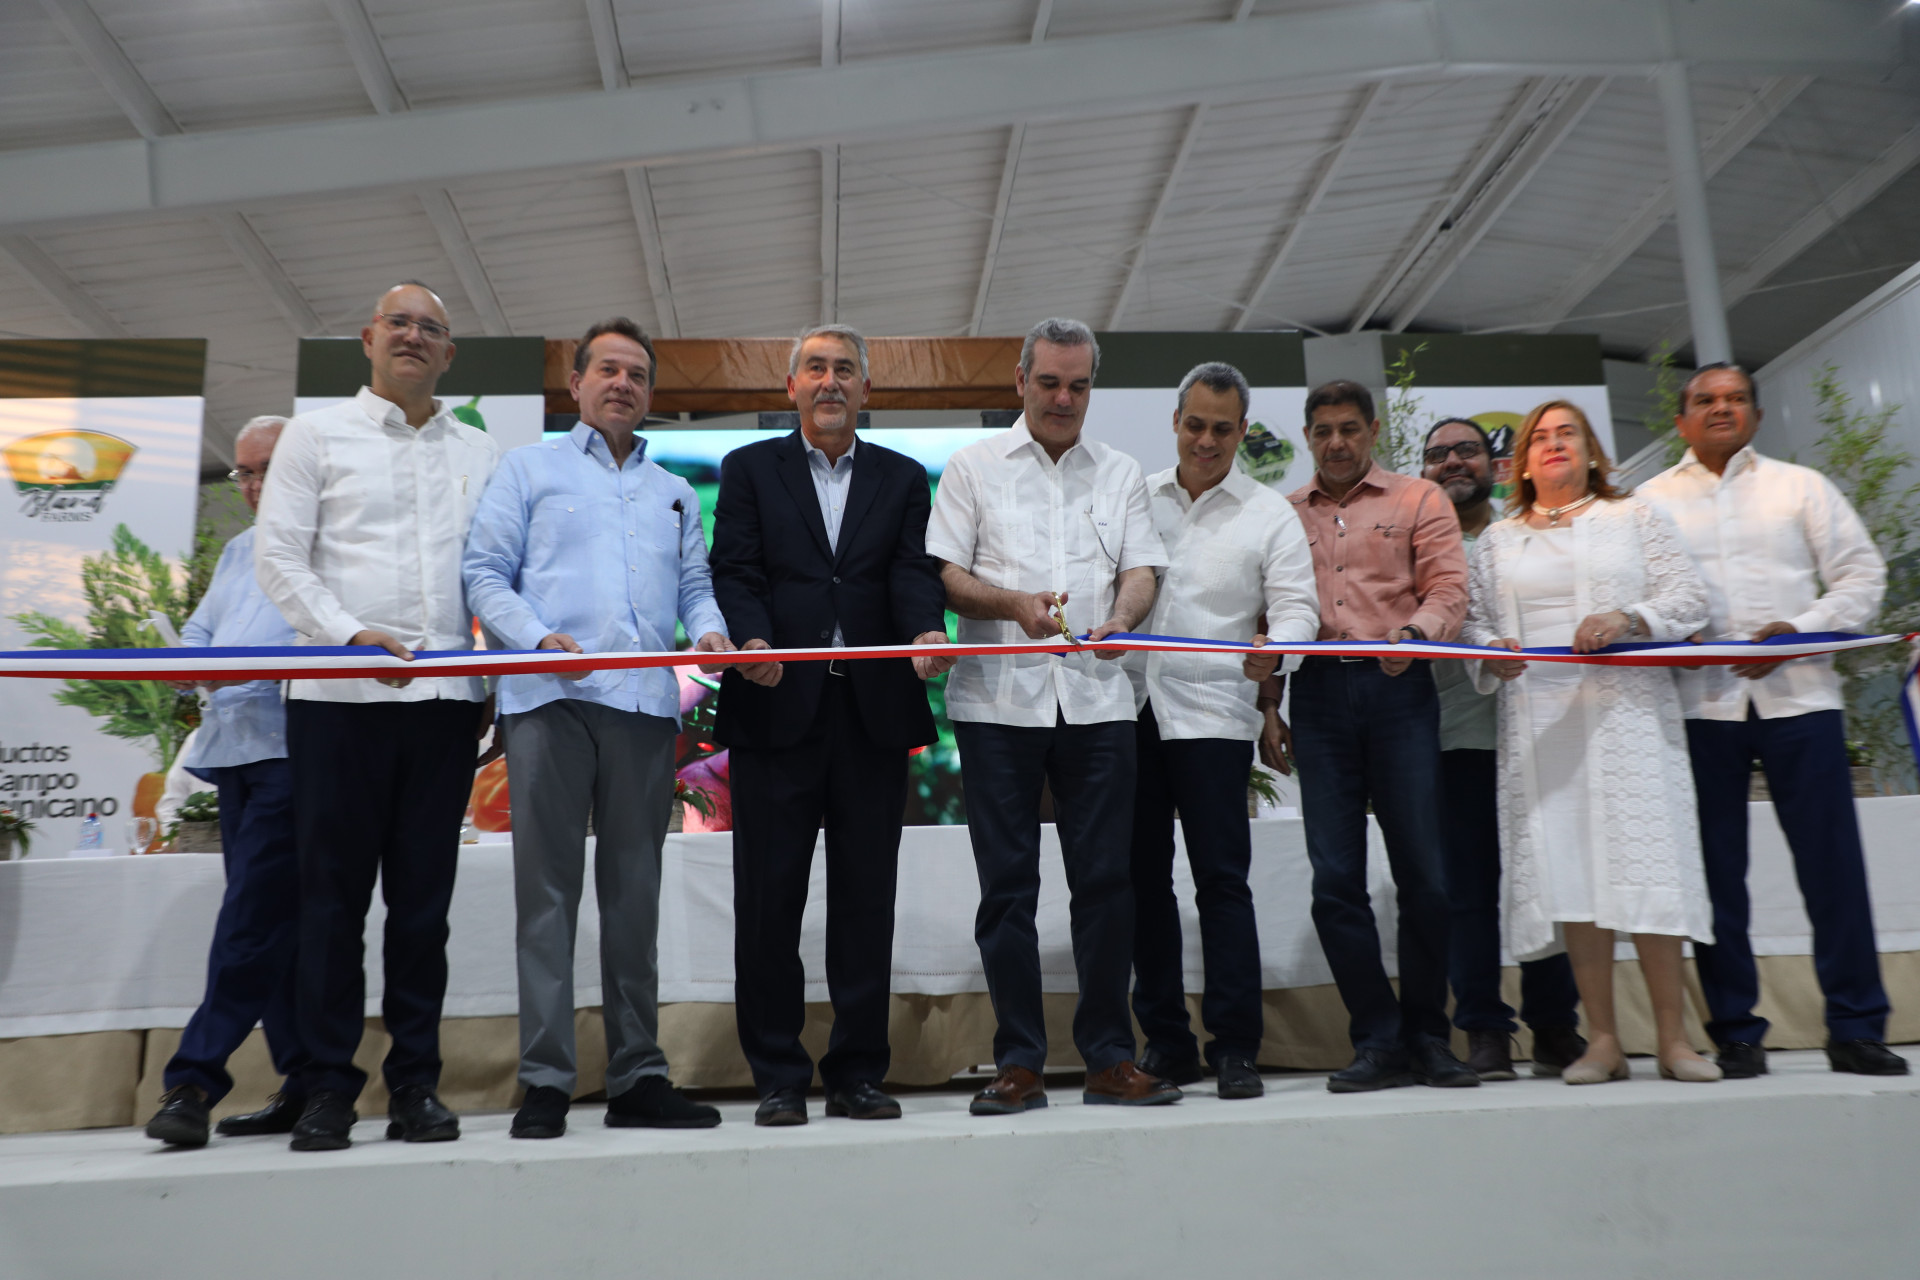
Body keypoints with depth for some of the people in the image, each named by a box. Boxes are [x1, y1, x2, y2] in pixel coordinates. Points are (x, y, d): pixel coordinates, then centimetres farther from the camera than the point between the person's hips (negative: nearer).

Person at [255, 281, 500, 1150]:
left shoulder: (480, 453, 16)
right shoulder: (318, 434, 10)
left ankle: (415, 1082, 13)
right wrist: (350, 635, -12)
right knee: (334, 891, 1)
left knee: (425, 895, 5)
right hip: (339, 695, -2)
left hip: (446, 695, 2)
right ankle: (328, 1087, 10)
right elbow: (277, 554, 1)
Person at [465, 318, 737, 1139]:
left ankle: (637, 1079, 10)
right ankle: (545, 1081, 0)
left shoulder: (676, 493, 25)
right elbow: (485, 574, 5)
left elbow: (696, 585, 19)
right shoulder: (529, 469, 15)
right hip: (551, 701, -3)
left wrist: (710, 631, -4)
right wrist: (538, 638, -12)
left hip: (646, 704, 3)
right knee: (548, 888, -4)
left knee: (635, 892, 5)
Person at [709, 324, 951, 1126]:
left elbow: (913, 571, 1)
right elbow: (734, 572, 1)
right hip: (778, 708, -1)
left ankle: (858, 1073, 17)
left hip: (873, 710, 1)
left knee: (867, 900, 6)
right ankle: (778, 1077, 14)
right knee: (768, 899, 2)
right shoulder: (749, 469, 12)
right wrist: (752, 640, -19)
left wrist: (926, 632, -20)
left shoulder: (902, 478, 15)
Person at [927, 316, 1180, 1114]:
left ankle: (1109, 1060, 13)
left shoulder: (1120, 474, 16)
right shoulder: (975, 467, 10)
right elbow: (941, 573, 2)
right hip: (997, 700, -1)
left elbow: (1142, 569, 8)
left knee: (1106, 879, 2)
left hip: (1095, 700, 2)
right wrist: (1014, 604, -15)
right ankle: (1018, 1063, 11)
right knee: (1007, 884, 2)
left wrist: (1119, 619, -14)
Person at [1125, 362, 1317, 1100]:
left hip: (1211, 712, -3)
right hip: (1129, 705, 3)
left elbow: (1296, 605, -2)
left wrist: (1273, 644, -23)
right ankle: (1164, 1040, 17)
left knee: (1221, 876, -5)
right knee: (1142, 876, 7)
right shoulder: (1136, 498, 15)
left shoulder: (1270, 514, 6)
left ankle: (1234, 1047, 3)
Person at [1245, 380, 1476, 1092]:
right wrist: (1263, 664, -5)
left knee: (1421, 871, -2)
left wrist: (1414, 633, -19)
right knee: (1335, 878, -2)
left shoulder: (1418, 500, 13)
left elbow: (1449, 587, 1)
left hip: (1398, 689, -2)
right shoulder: (1283, 515, 19)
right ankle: (1378, 1042, 8)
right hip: (1318, 692, 2)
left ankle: (1426, 1035, 14)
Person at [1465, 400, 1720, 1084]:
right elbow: (1474, 620, 14)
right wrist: (1492, 652, -8)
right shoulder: (1498, 540, 17)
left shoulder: (1635, 516, 13)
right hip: (1540, 719, 2)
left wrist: (1626, 620, -13)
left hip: (1628, 710, -1)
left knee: (1644, 861, -8)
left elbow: (1688, 595, 5)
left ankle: (1672, 1038, 0)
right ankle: (1603, 1040, 3)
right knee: (1567, 867, -3)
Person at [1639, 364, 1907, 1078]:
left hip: (1797, 695, 0)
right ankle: (1735, 1033, 10)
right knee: (1716, 871, 2)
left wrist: (1800, 629, -10)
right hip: (1698, 704, 0)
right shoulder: (1652, 500, 12)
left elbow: (1862, 575, 8)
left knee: (1833, 863, -2)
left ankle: (1856, 1027, 9)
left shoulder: (1800, 486, 14)